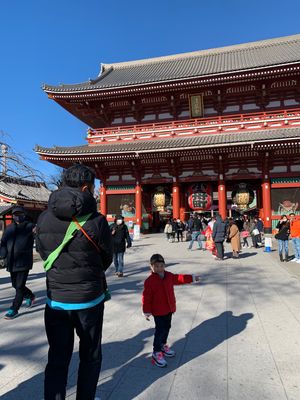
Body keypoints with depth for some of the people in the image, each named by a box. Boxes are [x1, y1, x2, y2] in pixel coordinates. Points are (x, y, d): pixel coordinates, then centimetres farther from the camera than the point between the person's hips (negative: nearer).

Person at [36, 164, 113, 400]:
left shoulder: (44, 219, -7)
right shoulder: (96, 221, -18)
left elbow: (44, 256, 4)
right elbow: (107, 259, -4)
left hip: (55, 300, 3)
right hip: (89, 300, -2)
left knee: (57, 359, 17)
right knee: (90, 356, 20)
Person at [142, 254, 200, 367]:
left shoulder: (169, 275, -3)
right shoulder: (149, 281, -22)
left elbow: (178, 278, 10)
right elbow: (146, 297, -17)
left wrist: (192, 278, 9)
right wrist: (146, 312, -15)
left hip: (169, 309, 7)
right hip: (158, 311, -6)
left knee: (167, 328, 19)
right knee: (160, 330, 1)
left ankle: (163, 345, 40)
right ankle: (156, 353, 16)